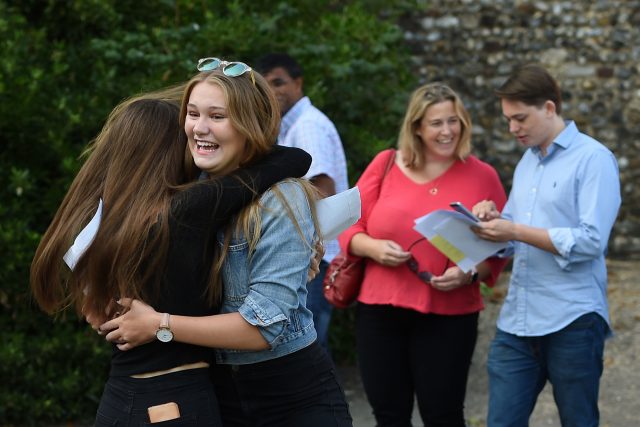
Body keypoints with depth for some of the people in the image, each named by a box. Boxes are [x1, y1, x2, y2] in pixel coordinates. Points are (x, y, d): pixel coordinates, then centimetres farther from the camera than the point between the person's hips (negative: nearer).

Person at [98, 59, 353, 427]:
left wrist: (158, 325, -21)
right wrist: (111, 306, -8)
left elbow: (263, 326, -24)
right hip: (215, 392, 5)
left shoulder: (280, 200, -18)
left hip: (296, 397, -5)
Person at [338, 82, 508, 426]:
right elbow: (349, 227, 7)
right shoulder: (385, 165, 3)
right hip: (379, 311, 2)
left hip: (447, 317, -2)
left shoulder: (482, 176, 1)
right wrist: (372, 247, -13)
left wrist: (470, 274, -15)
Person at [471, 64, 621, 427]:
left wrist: (516, 231, -18)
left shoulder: (593, 159, -7)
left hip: (572, 321, -7)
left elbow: (591, 241, -17)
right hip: (518, 319, 7)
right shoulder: (527, 161, 17)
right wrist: (494, 221, -2)